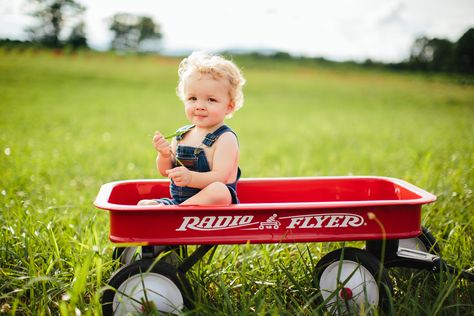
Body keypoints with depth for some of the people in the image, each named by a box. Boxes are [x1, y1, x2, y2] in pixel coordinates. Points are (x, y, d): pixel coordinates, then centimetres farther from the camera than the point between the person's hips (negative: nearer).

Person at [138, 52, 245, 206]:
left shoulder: (226, 138, -9)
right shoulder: (181, 134, 11)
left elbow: (220, 178, -20)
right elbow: (165, 172, 14)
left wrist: (190, 178, -38)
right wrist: (164, 155, -9)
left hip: (212, 205, -6)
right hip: (176, 200, 6)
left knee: (218, 190, -37)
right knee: (143, 204, -10)